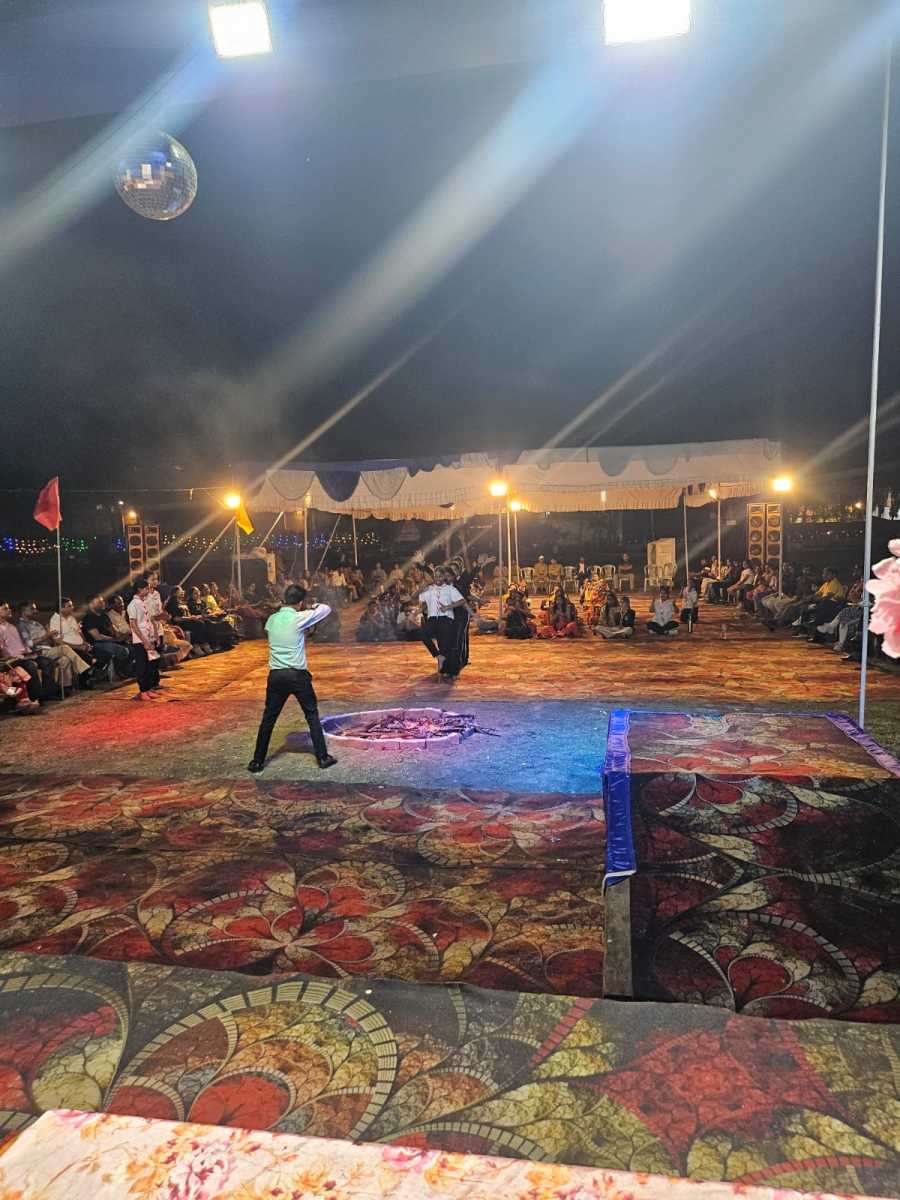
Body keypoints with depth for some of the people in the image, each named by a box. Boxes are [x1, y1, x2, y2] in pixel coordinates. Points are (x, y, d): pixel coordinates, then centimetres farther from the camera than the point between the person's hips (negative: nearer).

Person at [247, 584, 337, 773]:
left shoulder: (272, 619, 6)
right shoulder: (299, 618, -10)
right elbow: (326, 609, -2)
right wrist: (311, 608, 18)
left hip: (276, 675, 4)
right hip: (297, 675, -4)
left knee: (268, 718, 12)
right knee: (312, 715, 10)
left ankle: (257, 762, 16)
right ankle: (323, 757, 13)